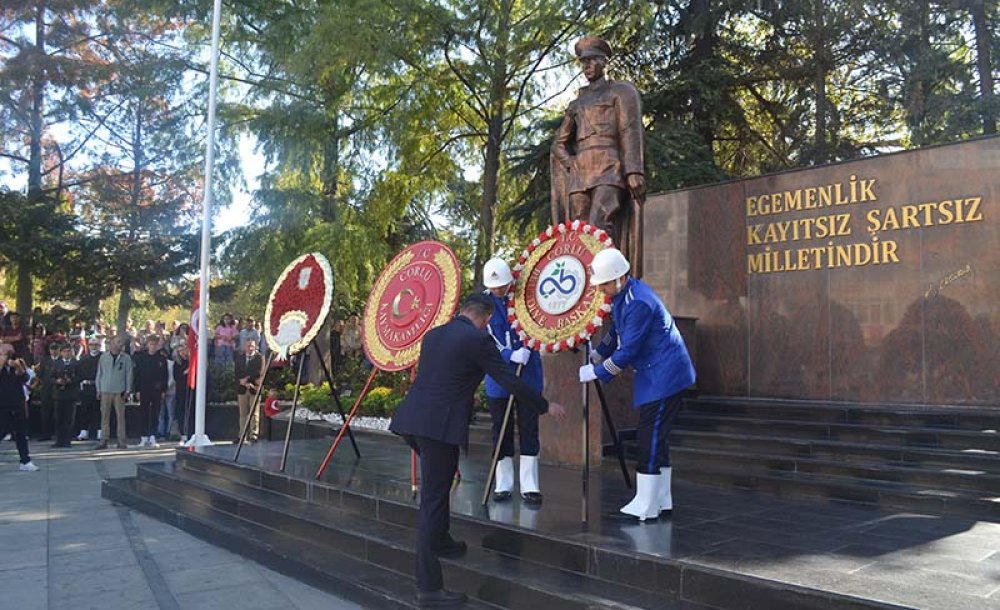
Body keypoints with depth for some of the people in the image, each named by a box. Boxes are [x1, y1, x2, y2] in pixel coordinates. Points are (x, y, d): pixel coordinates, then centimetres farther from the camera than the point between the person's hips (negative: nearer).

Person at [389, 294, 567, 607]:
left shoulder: (432, 334, 16)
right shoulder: (478, 340, -6)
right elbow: (509, 381, -6)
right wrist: (546, 407, 6)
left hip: (412, 418, 8)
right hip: (439, 425, -8)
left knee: (438, 484, 28)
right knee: (433, 498, -4)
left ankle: (440, 541, 43)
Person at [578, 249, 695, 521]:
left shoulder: (638, 303, -24)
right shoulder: (622, 295, 8)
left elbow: (627, 351, -23)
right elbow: (616, 333, 21)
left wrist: (596, 372, -14)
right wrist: (594, 356, 13)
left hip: (664, 377, -10)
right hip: (655, 376, 10)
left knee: (650, 440, -7)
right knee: (656, 439, 14)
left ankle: (645, 508, -1)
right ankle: (661, 502, 23)